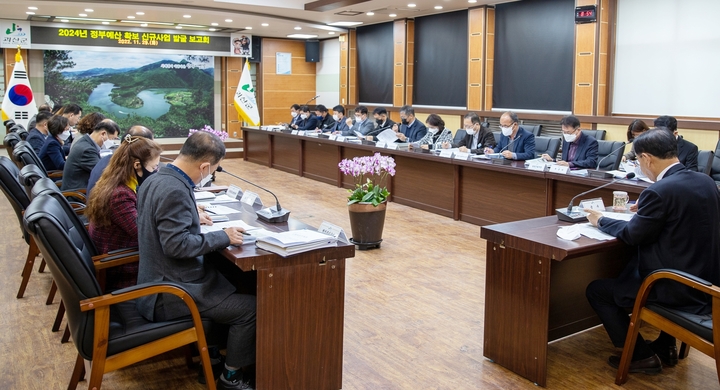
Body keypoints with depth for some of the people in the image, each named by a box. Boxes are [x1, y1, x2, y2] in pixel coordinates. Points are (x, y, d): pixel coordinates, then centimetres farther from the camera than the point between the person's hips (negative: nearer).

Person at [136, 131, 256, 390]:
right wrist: (223, 237, -21)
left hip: (161, 281, 11)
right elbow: (177, 244, -30)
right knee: (249, 308, -7)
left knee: (234, 286, 21)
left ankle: (214, 354, 29)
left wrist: (192, 215, 17)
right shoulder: (175, 191, -26)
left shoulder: (155, 180, 6)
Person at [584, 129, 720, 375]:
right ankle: (665, 347, 37)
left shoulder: (659, 191, -22)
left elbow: (632, 235, -11)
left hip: (679, 289, -9)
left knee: (596, 290, 5)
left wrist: (601, 221, 5)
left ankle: (642, 356, 14)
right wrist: (645, 211, 22)